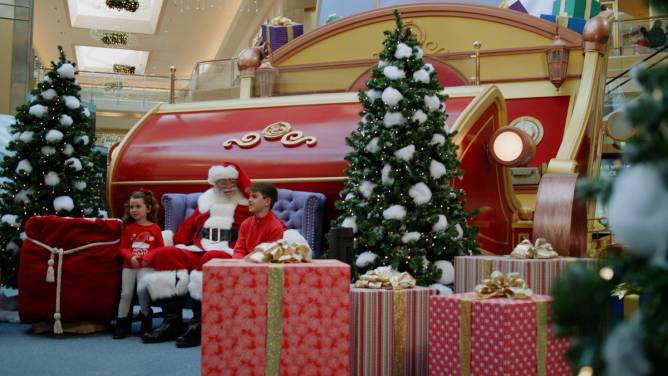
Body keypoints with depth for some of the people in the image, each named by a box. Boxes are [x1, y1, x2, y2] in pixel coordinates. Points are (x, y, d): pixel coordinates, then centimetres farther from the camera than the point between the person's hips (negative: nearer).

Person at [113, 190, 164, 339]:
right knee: (126, 293, -2)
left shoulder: (155, 228, 5)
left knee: (142, 290, -18)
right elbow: (123, 248, 6)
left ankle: (146, 317, 7)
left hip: (146, 266, -2)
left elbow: (160, 249, 5)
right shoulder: (128, 228, 9)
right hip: (129, 265, 2)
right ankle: (122, 323, 9)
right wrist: (131, 257, -14)